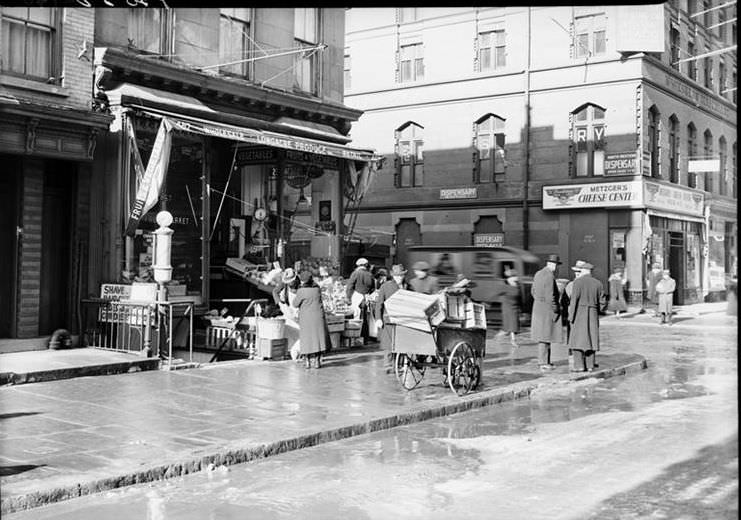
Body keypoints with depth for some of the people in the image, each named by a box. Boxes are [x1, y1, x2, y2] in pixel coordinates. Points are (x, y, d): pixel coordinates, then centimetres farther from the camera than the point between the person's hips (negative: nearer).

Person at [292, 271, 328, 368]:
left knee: (307, 339, 7)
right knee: (318, 337, 7)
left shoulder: (301, 291, -15)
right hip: (318, 316, 3)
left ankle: (309, 361, 9)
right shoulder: (317, 289, 1)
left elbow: (295, 304, -6)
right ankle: (317, 361, 6)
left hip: (306, 318, -3)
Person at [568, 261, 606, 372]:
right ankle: (590, 365, 8)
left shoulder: (578, 281, -9)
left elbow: (574, 300, -13)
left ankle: (579, 365, -6)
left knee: (578, 338, 0)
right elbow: (601, 302, 6)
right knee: (591, 338, 9)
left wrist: (571, 316, -9)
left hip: (580, 314, -4)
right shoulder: (598, 283, 5)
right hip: (593, 314, 5)